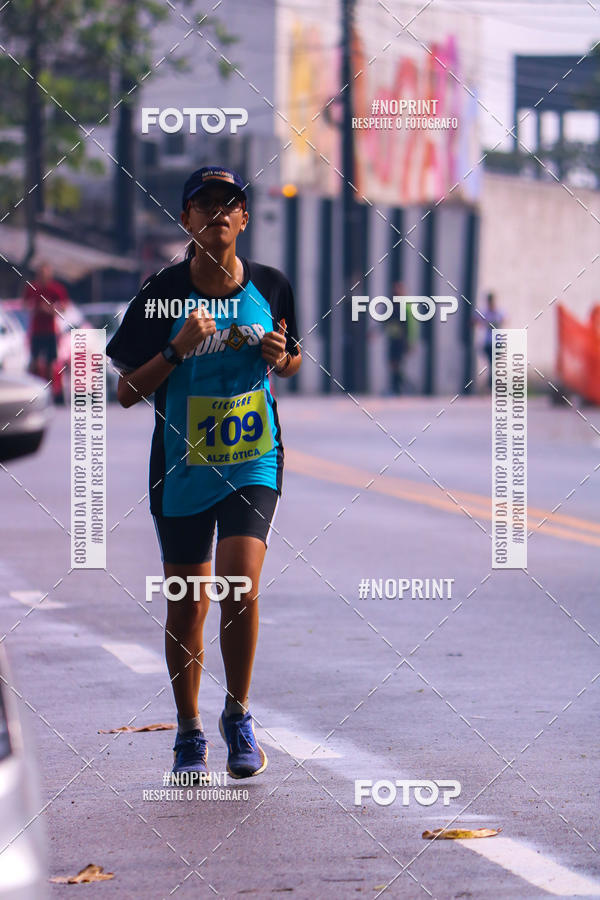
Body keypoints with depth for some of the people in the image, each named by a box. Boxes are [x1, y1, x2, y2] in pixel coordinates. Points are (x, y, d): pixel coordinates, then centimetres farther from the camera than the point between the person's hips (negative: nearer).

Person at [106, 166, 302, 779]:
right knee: (186, 605, 7)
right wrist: (178, 348, -20)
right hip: (182, 469, 0)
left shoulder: (270, 287, 0)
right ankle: (189, 734, 25)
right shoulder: (163, 293, -6)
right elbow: (126, 392, -5)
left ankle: (237, 715, 4)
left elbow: (292, 363, 16)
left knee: (240, 587, -17)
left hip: (254, 463, 0)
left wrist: (281, 358, -7)